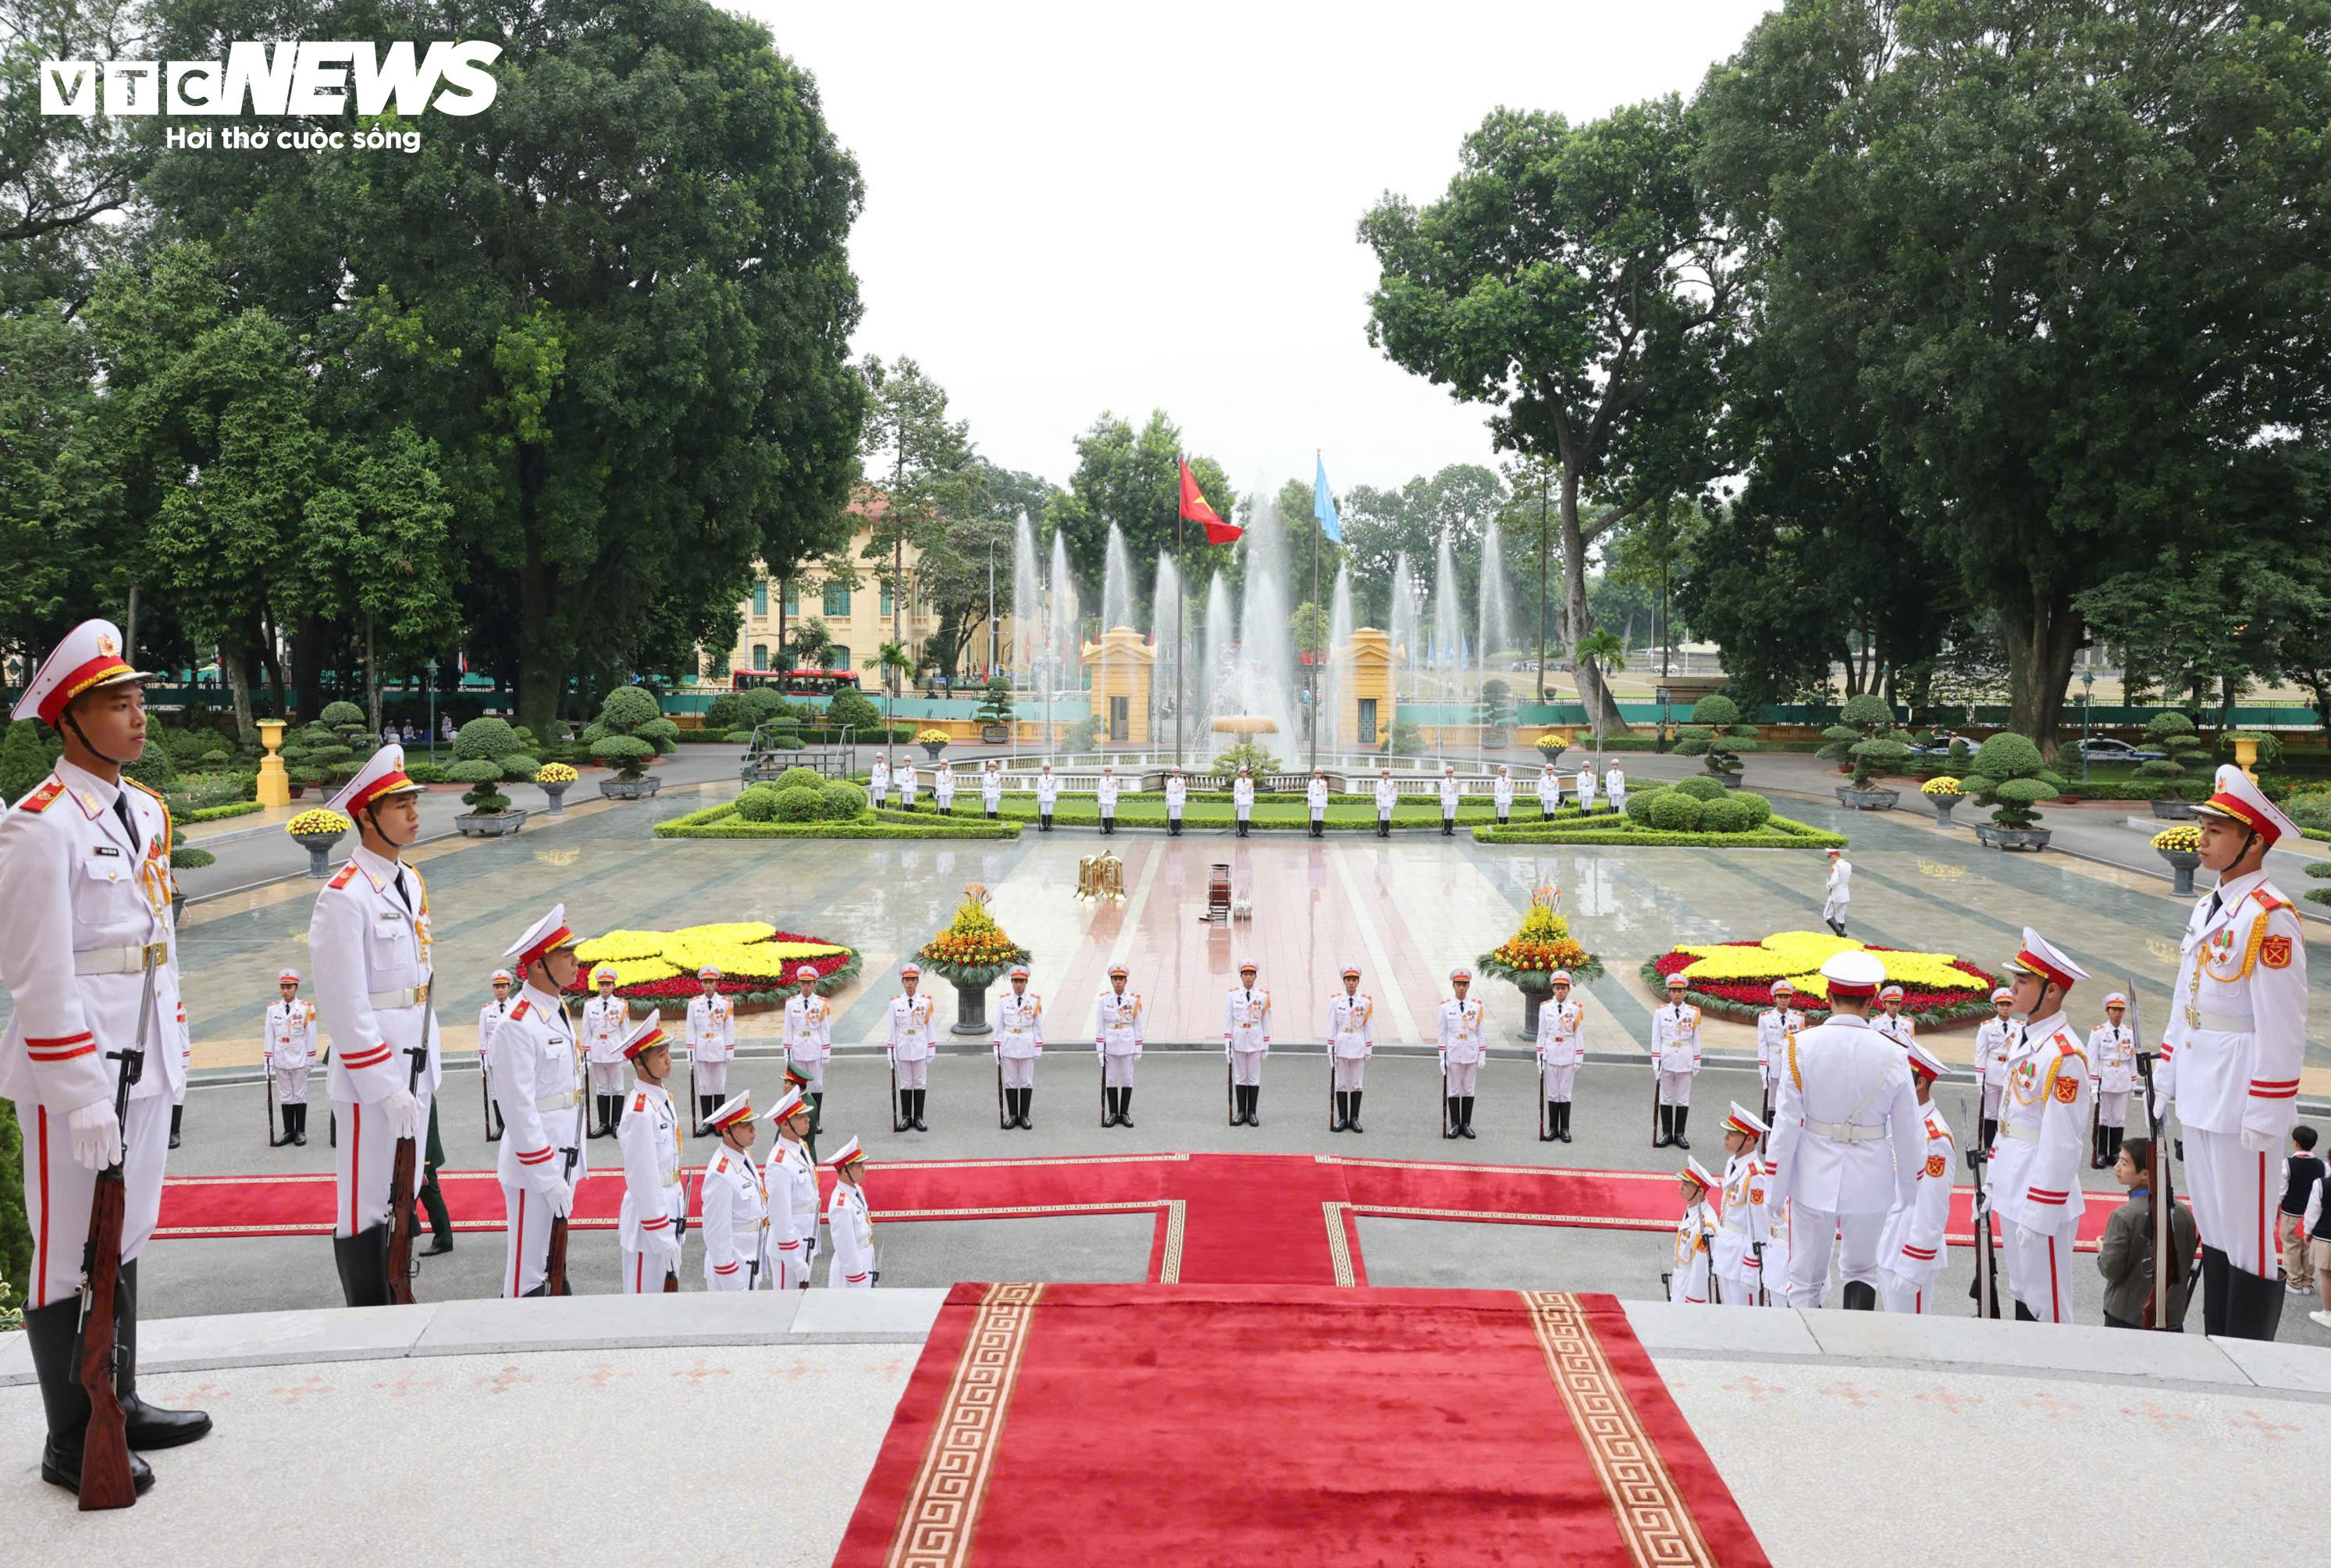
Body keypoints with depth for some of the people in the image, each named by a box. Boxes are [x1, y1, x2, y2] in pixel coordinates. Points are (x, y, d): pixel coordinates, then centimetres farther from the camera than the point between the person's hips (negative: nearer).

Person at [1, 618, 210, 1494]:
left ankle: (120, 1404, 33)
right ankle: (71, 1445, 17)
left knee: (126, 1237, 18)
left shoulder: (147, 812, 11)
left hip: (145, 1060, 8)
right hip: (72, 1067, -8)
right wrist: (84, 1096, -18)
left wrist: (166, 1051, 16)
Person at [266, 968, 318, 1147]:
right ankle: (289, 1131, 16)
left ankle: (300, 1131, 15)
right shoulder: (272, 1009, 2)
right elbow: (270, 1036, 6)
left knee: (300, 1094, 6)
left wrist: (311, 1060, -1)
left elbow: (310, 1035, -2)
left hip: (299, 1059, -3)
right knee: (285, 1096, 9)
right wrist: (269, 1060, 4)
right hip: (281, 1059, 3)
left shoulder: (307, 1008, -6)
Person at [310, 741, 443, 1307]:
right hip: (369, 1074, -8)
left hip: (414, 1069, 8)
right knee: (364, 1208, 1)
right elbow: (346, 1006, -18)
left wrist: (429, 1067, 15)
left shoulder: (411, 884, 11)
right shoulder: (345, 896, -15)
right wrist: (387, 1086, -18)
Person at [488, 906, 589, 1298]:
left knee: (552, 1264, 17)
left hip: (564, 1161, 9)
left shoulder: (560, 1011, 10)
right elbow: (519, 1109, -20)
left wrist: (575, 1162, 16)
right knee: (528, 1274, 0)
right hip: (534, 1166, -9)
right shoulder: (517, 1026, -18)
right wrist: (548, 1178, -18)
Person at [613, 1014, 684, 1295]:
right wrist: (663, 1237, -19)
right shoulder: (640, 1112, -22)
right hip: (649, 1216, -9)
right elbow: (642, 1180, -22)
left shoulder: (663, 1097, 5)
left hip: (670, 1210, 9)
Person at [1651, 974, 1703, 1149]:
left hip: (1685, 1061, 0)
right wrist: (1656, 1062, -2)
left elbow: (1696, 1040, 3)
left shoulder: (1693, 1013, -1)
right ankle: (1666, 1133, 16)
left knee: (1683, 1099, 6)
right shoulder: (1660, 1012, -1)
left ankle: (1679, 1134, 15)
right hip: (1666, 1060, 0)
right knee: (1666, 1098, 7)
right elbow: (1656, 1038, 1)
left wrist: (1696, 1064, 3)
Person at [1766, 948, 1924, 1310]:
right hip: (1870, 1182, 1)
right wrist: (1910, 1195, 12)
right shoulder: (1891, 1055, -9)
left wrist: (1776, 1192, 0)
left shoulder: (1802, 1046, -12)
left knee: (1806, 1278, 13)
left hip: (1814, 1177, -1)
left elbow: (1786, 1125, -10)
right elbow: (1908, 1135, -2)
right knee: (1862, 1269, 20)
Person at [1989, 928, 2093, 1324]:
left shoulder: (2064, 1055, -21)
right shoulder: (2020, 1037, 7)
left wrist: (2037, 1216, -19)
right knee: (2021, 1292, 19)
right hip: (2012, 1191, 9)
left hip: (2042, 1197, -9)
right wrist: (1994, 1182, 17)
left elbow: (2061, 1144, -21)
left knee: (2046, 1305, 3)